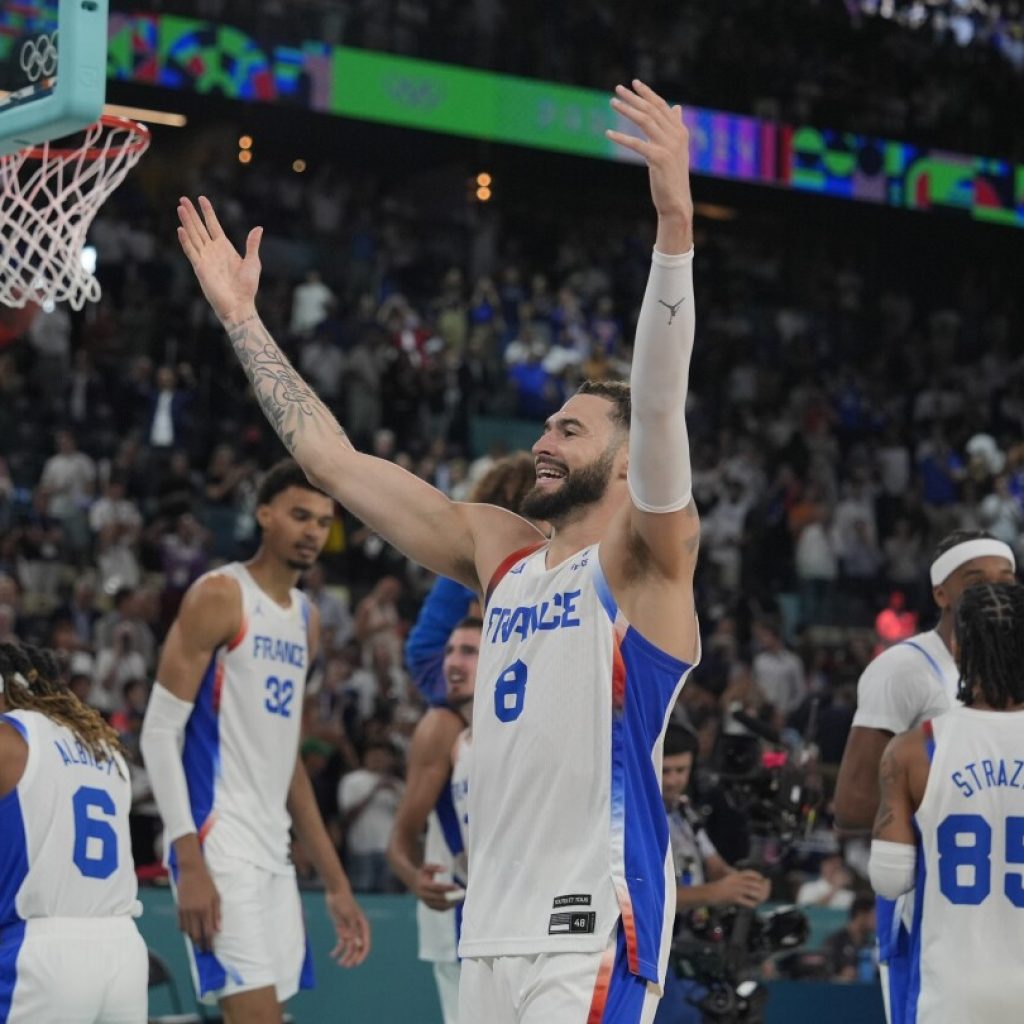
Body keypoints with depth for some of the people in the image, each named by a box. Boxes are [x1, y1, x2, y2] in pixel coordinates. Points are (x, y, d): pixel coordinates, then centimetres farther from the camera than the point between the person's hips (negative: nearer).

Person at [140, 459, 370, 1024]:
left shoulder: (306, 618, 17)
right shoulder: (220, 596, -7)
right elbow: (159, 732, -12)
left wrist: (335, 882, 19)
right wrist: (190, 861, -20)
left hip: (273, 851, 8)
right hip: (218, 844, -8)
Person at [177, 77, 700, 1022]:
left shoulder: (644, 560, -3)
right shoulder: (499, 550, 17)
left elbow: (659, 403, -20)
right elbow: (333, 459, 21)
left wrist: (675, 221, -32)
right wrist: (241, 317, 22)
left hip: (595, 930, -8)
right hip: (494, 931, 8)